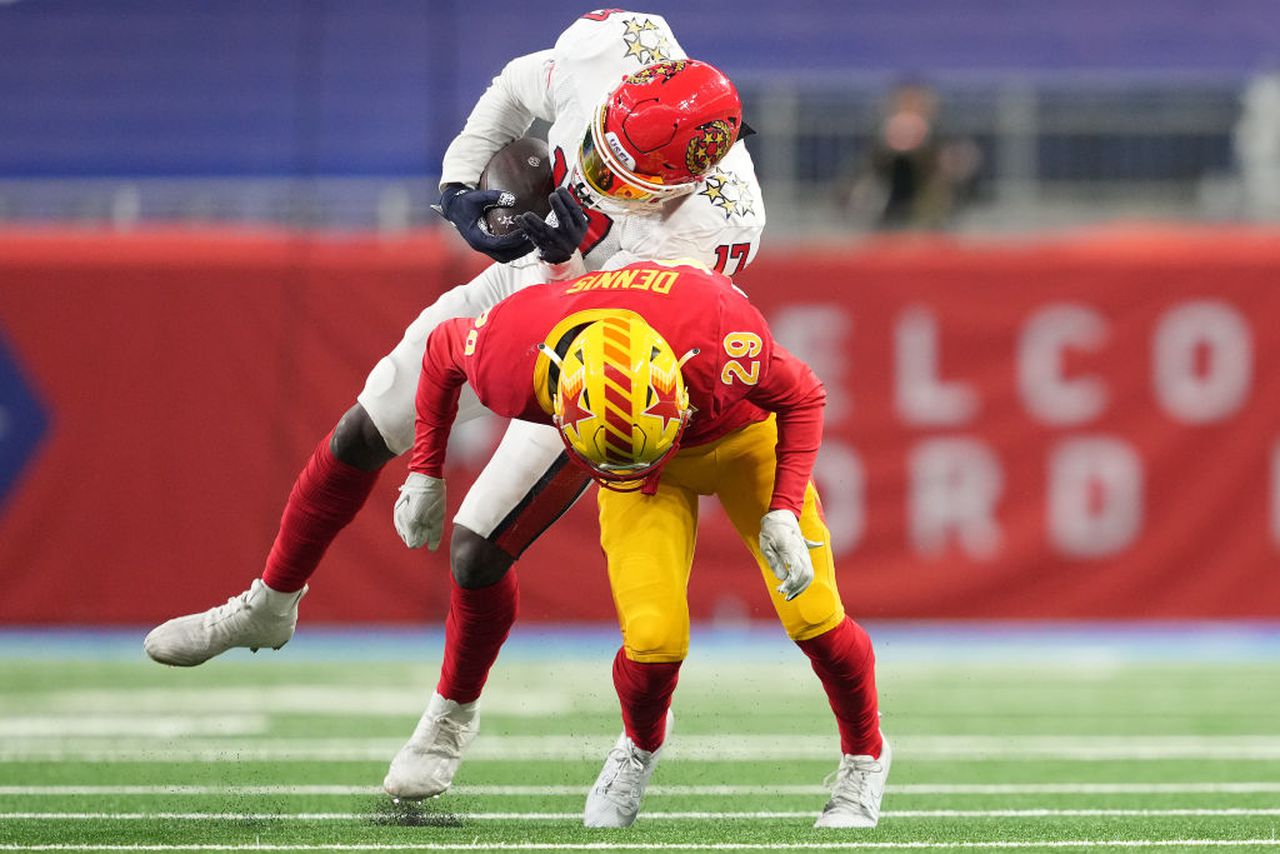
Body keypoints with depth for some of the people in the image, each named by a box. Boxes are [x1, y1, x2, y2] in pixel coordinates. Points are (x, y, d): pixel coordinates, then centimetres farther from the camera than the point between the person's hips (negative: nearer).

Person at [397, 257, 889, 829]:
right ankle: (641, 744, 20)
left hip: (743, 432, -1)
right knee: (654, 636, -16)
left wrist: (784, 511, -29)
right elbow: (442, 350, -9)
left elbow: (802, 398, -20)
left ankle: (864, 757, 21)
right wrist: (425, 472, -2)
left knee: (811, 615, -8)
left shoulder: (720, 338, -43)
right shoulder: (510, 360, -36)